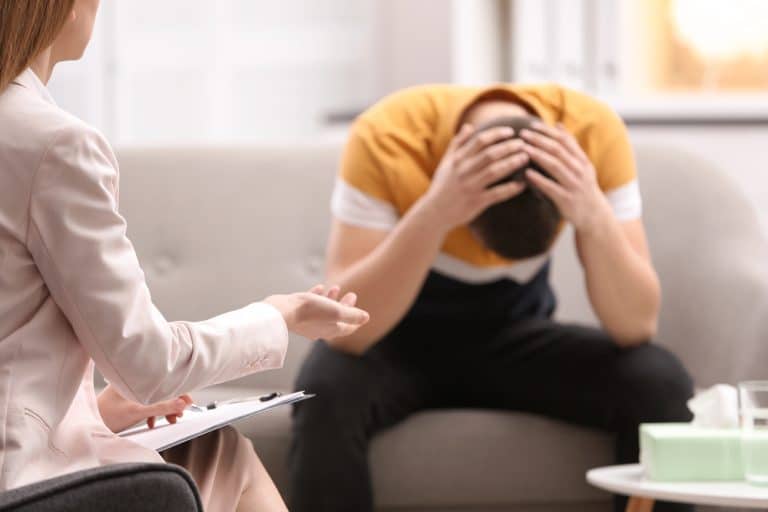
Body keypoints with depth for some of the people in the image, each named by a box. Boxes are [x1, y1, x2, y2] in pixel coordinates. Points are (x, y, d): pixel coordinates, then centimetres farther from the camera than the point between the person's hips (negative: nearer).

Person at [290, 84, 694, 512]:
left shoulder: (594, 133, -23)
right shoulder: (390, 136, -29)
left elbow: (637, 326, -24)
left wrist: (594, 216, -41)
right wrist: (434, 214, -45)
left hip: (516, 336, 2)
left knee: (662, 386, -25)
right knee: (327, 393, -35)